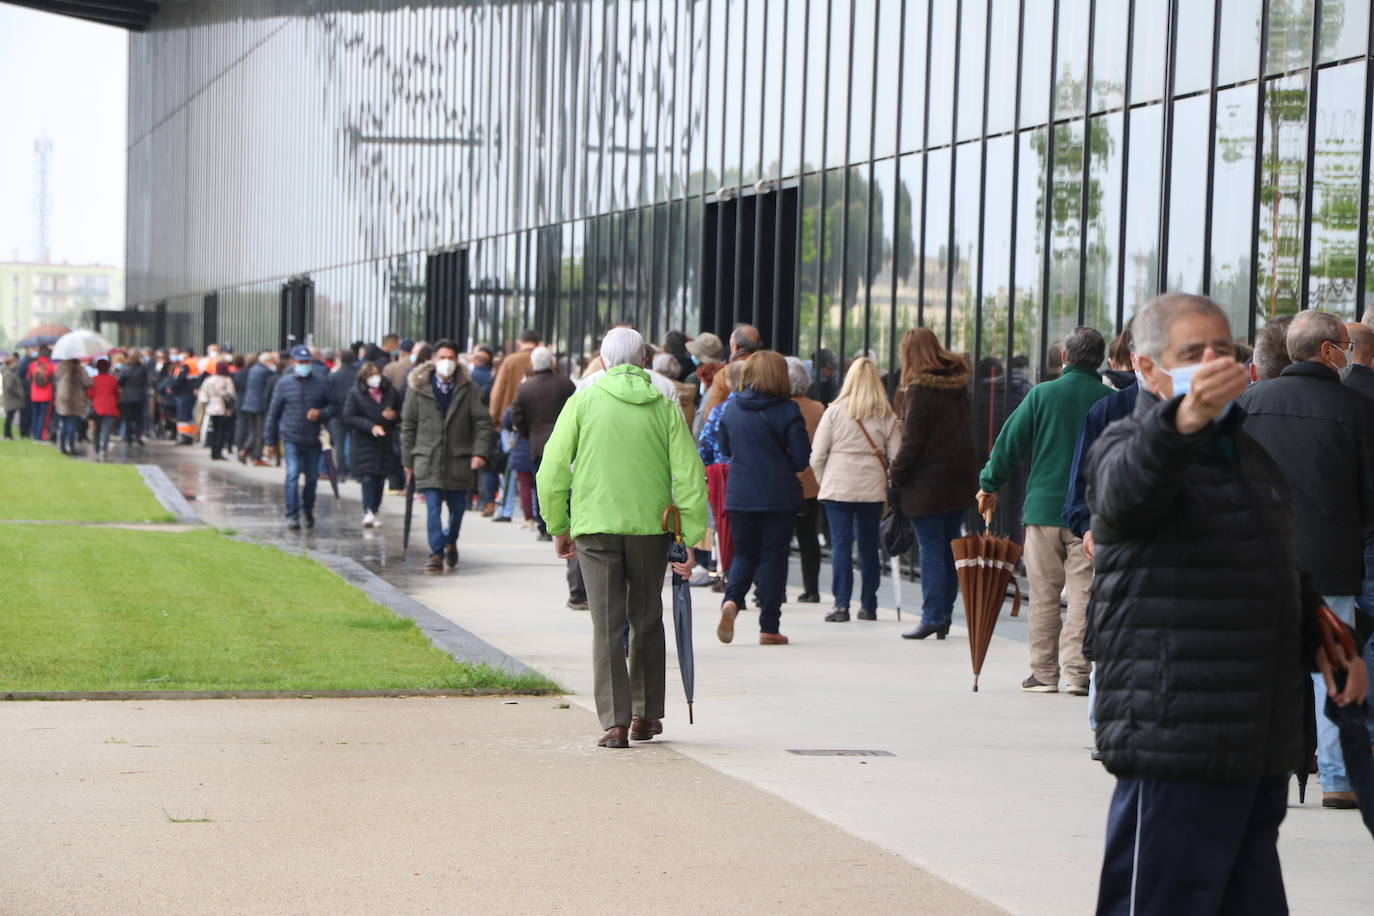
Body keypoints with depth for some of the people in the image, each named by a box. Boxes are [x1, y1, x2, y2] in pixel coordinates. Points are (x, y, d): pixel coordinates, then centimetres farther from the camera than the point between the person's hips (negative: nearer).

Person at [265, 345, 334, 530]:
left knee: (312, 477, 11)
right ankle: (292, 516, -8)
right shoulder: (284, 383, 1)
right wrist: (271, 442, 7)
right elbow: (273, 413, 6)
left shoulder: (321, 382, 1)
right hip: (291, 438, -2)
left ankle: (308, 509, 35)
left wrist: (321, 414, -16)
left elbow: (332, 407, 7)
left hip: (313, 439, 2)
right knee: (292, 475, -12)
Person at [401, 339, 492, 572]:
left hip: (459, 459, 1)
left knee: (458, 508, 11)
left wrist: (479, 452, -10)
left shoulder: (468, 390, 3)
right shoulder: (418, 388, 3)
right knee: (433, 507, -9)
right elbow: (408, 426, 7)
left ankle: (450, 541, 38)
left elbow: (482, 422, 3)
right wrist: (407, 461, 6)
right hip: (428, 458, -1)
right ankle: (436, 553, -8)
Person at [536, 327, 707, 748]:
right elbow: (689, 475, -3)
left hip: (595, 525, -1)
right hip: (651, 526, 1)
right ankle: (645, 715, 24)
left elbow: (553, 469, -2)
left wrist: (558, 526, 8)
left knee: (607, 624, 0)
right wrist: (692, 538, -1)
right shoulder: (664, 406, 2)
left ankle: (616, 721, -8)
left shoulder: (584, 401, 0)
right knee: (646, 619, 16)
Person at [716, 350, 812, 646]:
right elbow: (801, 457, -9)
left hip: (739, 495, 3)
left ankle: (731, 600, -13)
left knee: (744, 553, 15)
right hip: (779, 496, -3)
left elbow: (724, 449, 13)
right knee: (773, 557, 6)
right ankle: (768, 628, 6)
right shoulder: (787, 411, -10)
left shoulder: (732, 409, 1)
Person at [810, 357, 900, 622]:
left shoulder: (835, 411, -3)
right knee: (869, 546, 12)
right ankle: (868, 606, 18)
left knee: (841, 543, -2)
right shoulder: (887, 416, 1)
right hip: (873, 490, 2)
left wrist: (824, 482, 12)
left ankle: (841, 605, -10)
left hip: (838, 487, -2)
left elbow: (817, 456, -2)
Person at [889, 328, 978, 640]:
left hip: (928, 481, -7)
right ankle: (944, 617, 15)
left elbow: (912, 441, -16)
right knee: (950, 549, 11)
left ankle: (932, 617, -6)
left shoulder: (920, 389, -15)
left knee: (931, 550, -4)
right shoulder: (958, 382, 7)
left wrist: (897, 474, -5)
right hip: (961, 478, 7)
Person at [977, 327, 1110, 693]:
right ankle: (1078, 672, -4)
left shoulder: (1042, 394, -1)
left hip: (1044, 506, 0)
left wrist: (989, 484, 14)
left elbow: (1010, 441, 2)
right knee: (1083, 593, 1)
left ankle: (1044, 672, 9)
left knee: (1044, 594, 6)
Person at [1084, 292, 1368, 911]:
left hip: (1262, 744, 8)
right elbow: (1126, 488, -35)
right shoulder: (1128, 445, -8)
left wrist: (1321, 641, 16)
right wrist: (1183, 420, -55)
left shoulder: (1247, 451, 20)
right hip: (1175, 743, -8)